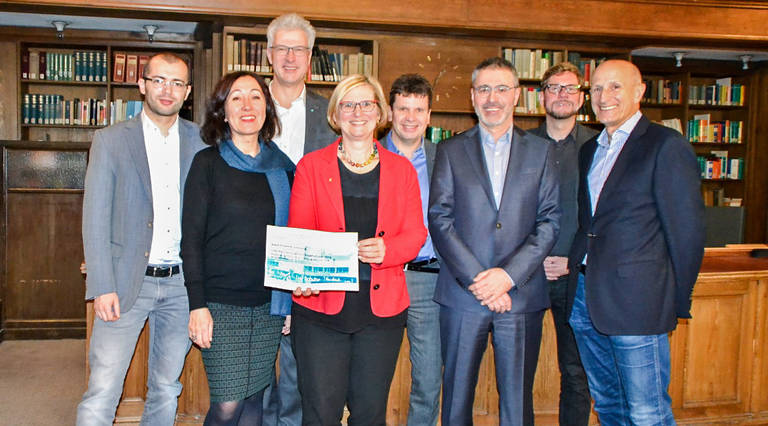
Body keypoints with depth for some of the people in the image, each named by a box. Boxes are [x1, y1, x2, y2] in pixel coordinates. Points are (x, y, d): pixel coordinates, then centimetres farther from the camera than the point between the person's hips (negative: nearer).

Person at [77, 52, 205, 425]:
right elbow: (95, 217, -2)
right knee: (101, 396, -2)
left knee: (167, 390, 14)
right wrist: (102, 287, -10)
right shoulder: (110, 140, 1)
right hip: (127, 281, -2)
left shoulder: (201, 142, 6)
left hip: (182, 283, 2)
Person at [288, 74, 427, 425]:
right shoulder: (311, 166, 5)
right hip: (321, 305, -1)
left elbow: (415, 234, 6)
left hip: (382, 307, 2)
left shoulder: (401, 169, 10)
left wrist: (386, 249, -16)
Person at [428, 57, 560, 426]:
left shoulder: (540, 152, 9)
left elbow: (550, 221, 1)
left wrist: (508, 275, -11)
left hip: (521, 296, 0)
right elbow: (439, 220, -1)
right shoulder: (450, 151, 8)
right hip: (462, 295, 0)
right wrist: (476, 279, -11)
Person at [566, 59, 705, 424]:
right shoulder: (589, 150, 16)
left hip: (636, 299, -7)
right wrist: (575, 263, 6)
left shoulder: (667, 146, -7)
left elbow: (687, 229, -8)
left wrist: (677, 302, -6)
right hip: (585, 297, 7)